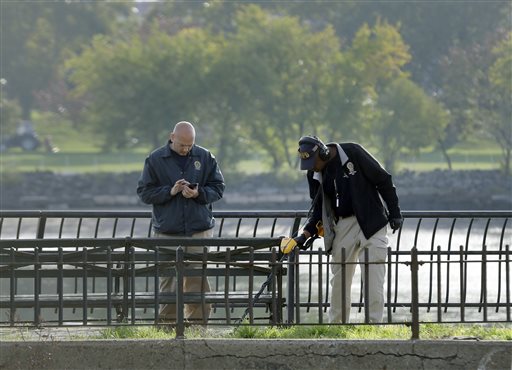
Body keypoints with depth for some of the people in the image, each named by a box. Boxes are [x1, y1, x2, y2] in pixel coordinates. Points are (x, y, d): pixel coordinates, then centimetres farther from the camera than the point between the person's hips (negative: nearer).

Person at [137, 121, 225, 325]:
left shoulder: (205, 157, 6)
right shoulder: (155, 160, 2)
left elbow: (218, 187, 9)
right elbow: (144, 192, 1)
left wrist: (199, 193, -11)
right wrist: (170, 192, -13)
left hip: (199, 230, 1)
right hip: (167, 230, -1)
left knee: (198, 280, -1)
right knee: (168, 280, -1)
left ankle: (198, 323, 4)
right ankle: (167, 323, 4)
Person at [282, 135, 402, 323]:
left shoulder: (352, 153, -12)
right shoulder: (315, 174, 4)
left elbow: (383, 180, -7)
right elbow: (319, 208, 12)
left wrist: (395, 213, -7)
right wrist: (305, 234, -1)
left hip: (370, 221, -5)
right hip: (342, 226, 5)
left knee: (373, 276, -11)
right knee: (339, 278, 5)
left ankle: (374, 324, -11)